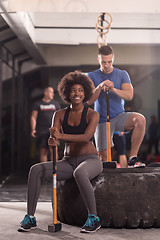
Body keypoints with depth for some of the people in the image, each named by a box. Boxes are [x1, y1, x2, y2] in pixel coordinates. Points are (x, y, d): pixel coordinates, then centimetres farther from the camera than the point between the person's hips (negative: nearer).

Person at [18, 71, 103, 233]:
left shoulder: (92, 114, -5)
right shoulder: (60, 114, 6)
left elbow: (86, 137, -23)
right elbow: (53, 138, -8)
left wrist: (61, 136, -37)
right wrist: (51, 140, -34)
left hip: (90, 160, -4)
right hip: (68, 162, 4)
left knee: (79, 173, -40)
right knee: (36, 169, -20)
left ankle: (93, 218, -24)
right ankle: (30, 217, -14)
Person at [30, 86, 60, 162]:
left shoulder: (55, 103, 14)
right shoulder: (38, 104, 8)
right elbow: (33, 117, 4)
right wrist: (33, 129, -8)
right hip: (42, 131, -1)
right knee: (43, 151, 0)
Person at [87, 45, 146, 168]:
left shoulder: (122, 74, 4)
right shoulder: (92, 76, 1)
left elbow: (129, 95, -12)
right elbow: (88, 101, -9)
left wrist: (113, 89, -30)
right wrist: (100, 87, -26)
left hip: (119, 116, 1)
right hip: (102, 120, -1)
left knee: (140, 119, -30)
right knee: (103, 156, -7)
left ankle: (132, 159, -24)